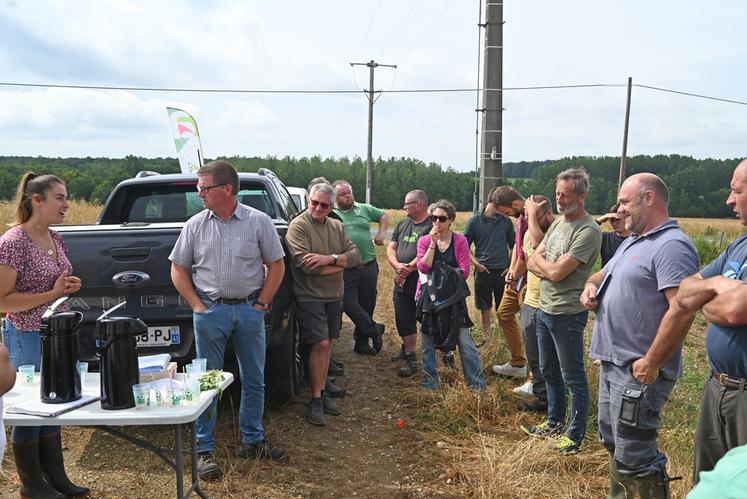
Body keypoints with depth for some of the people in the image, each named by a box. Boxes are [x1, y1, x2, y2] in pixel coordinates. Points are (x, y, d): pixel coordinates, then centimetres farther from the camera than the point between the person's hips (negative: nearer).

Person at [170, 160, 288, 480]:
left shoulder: (259, 222, -2)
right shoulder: (195, 225, 2)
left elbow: (276, 265, 2)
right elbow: (179, 270, 7)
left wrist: (261, 304, -4)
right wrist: (197, 306, -3)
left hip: (250, 310, 0)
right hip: (210, 310, 0)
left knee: (254, 379, 10)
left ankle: (252, 441, 26)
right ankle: (204, 450, 16)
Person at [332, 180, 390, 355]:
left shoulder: (364, 209, 10)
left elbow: (383, 216, 24)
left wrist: (381, 233, 10)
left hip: (369, 267, 3)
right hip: (346, 270, -3)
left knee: (367, 305, 10)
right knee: (349, 304, -9)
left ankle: (361, 341, 25)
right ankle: (375, 330, 11)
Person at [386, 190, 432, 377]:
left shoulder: (431, 226, -10)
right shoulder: (402, 224, 15)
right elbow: (391, 248, 10)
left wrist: (409, 268, -15)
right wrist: (397, 266, -9)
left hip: (423, 282, -7)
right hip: (402, 282, 7)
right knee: (404, 321, 10)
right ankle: (408, 351, 24)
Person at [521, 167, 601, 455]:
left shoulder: (588, 231, -18)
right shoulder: (558, 223, 11)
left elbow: (556, 272, -22)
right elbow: (532, 262, 7)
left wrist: (540, 262, -2)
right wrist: (551, 268, -13)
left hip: (567, 314, -9)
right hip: (544, 309, 9)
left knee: (573, 378, 3)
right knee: (549, 371, 21)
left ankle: (575, 436, 16)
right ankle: (554, 423, 36)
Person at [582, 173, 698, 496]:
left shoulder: (671, 246, -18)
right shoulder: (632, 242, 15)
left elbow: (682, 310, -27)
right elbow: (604, 273, 29)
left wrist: (651, 364, -25)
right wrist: (591, 285, 5)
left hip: (639, 371, -10)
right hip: (613, 362, 11)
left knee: (634, 457, -5)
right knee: (614, 443, 23)